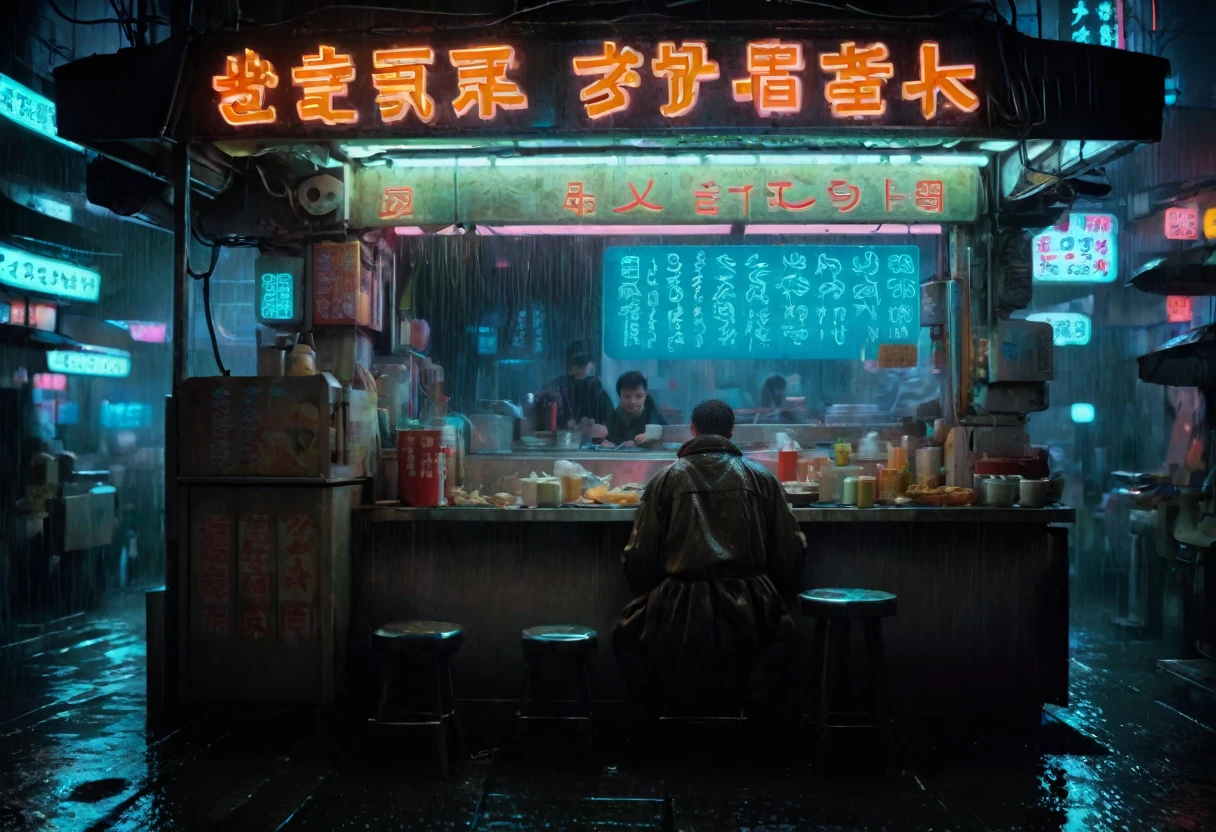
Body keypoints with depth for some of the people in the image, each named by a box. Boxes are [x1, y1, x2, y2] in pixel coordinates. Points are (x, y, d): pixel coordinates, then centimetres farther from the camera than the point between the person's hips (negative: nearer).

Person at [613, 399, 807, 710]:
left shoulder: (666, 479, 3)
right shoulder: (760, 476, 5)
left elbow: (639, 559, 1)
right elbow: (791, 549, 5)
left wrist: (655, 598, 21)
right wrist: (775, 595, 24)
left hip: (680, 615, -1)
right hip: (747, 616, 1)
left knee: (627, 635, 28)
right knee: (782, 629, 33)